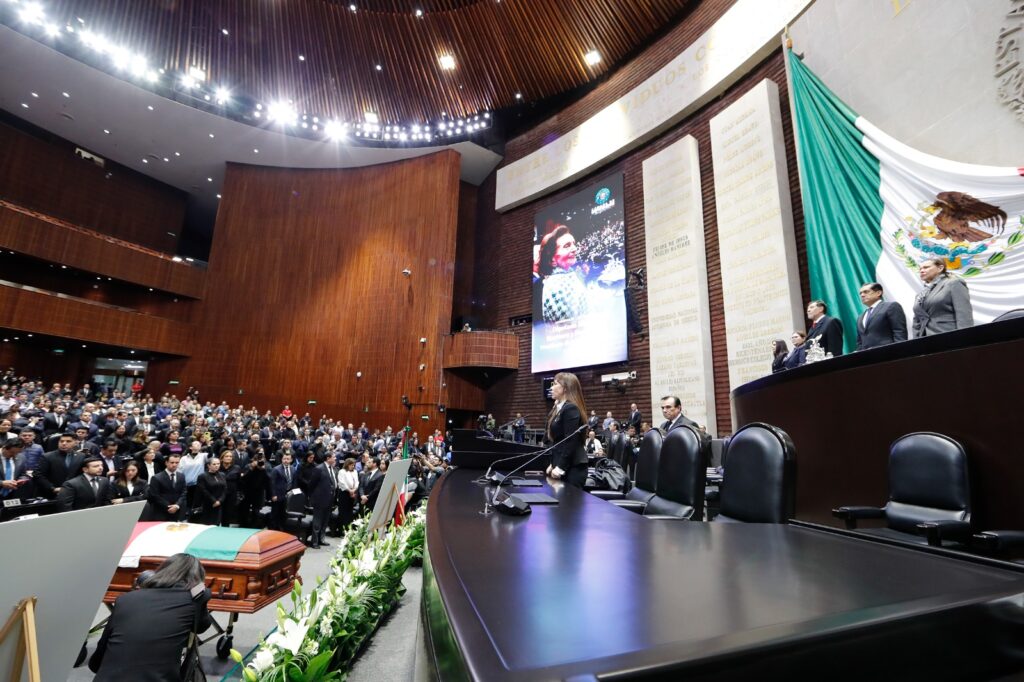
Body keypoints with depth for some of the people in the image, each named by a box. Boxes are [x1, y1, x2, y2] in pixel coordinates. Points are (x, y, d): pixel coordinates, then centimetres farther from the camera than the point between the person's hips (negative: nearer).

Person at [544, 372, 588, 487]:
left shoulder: (571, 408, -15)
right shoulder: (560, 408, 15)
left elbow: (571, 442, -21)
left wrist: (560, 467, -19)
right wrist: (553, 464, 17)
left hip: (572, 468, -9)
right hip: (560, 466, 9)